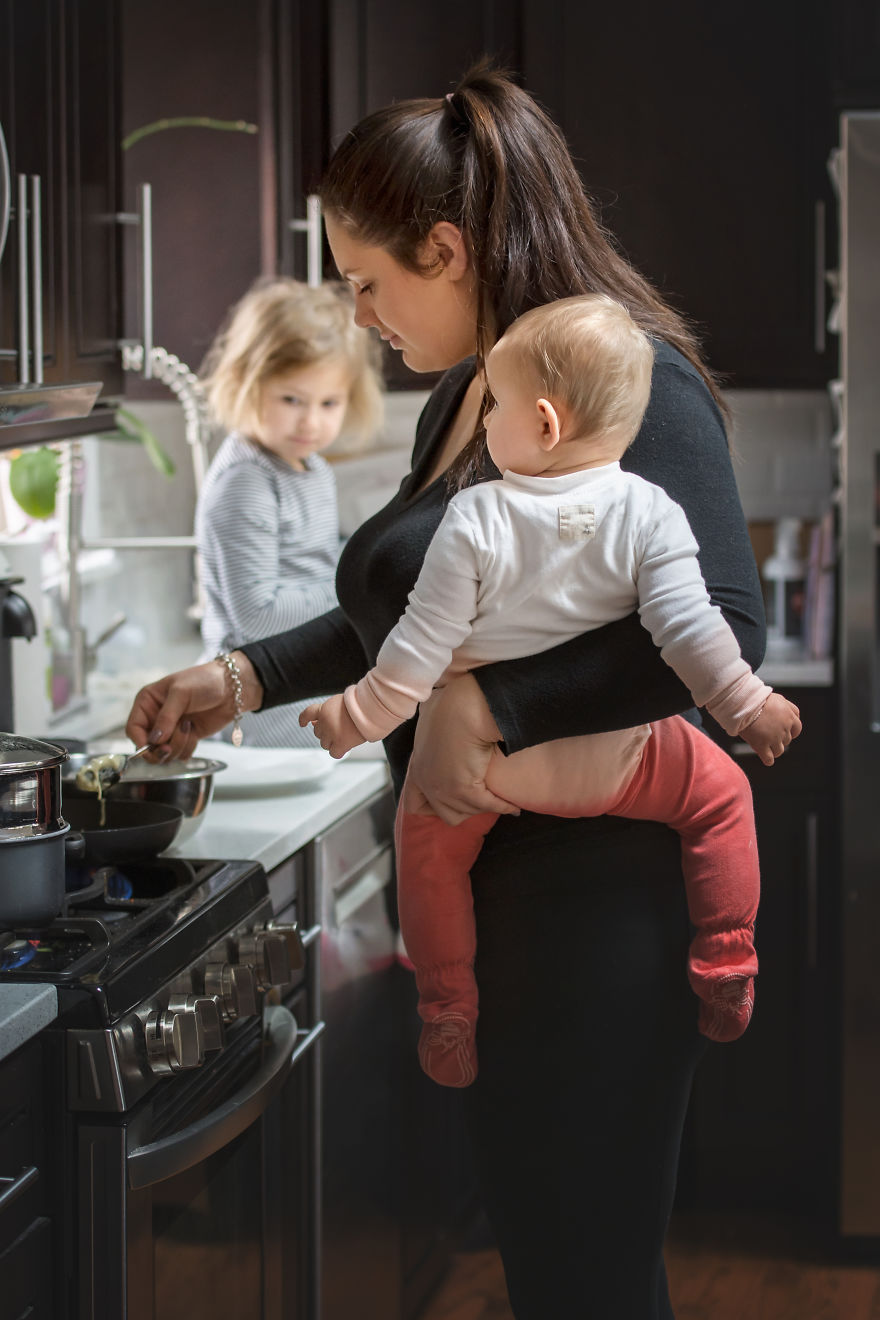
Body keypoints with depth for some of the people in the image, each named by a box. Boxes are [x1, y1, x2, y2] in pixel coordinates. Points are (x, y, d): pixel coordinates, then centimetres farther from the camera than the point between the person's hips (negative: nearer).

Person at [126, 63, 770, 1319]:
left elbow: (720, 626, -25)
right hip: (477, 885, 9)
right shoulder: (458, 402, 13)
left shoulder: (629, 381, -15)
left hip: (597, 886, -9)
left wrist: (486, 704, -27)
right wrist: (245, 679, 19)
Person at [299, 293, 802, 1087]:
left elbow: (420, 649, -14)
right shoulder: (649, 514, -16)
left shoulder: (475, 518, -17)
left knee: (427, 839, 25)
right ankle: (727, 976, 20)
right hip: (611, 765, 0)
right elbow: (689, 630, -19)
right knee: (721, 792, 22)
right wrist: (750, 707, -6)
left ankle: (447, 1011, 26)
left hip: (488, 761, 0)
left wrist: (357, 717, -1)